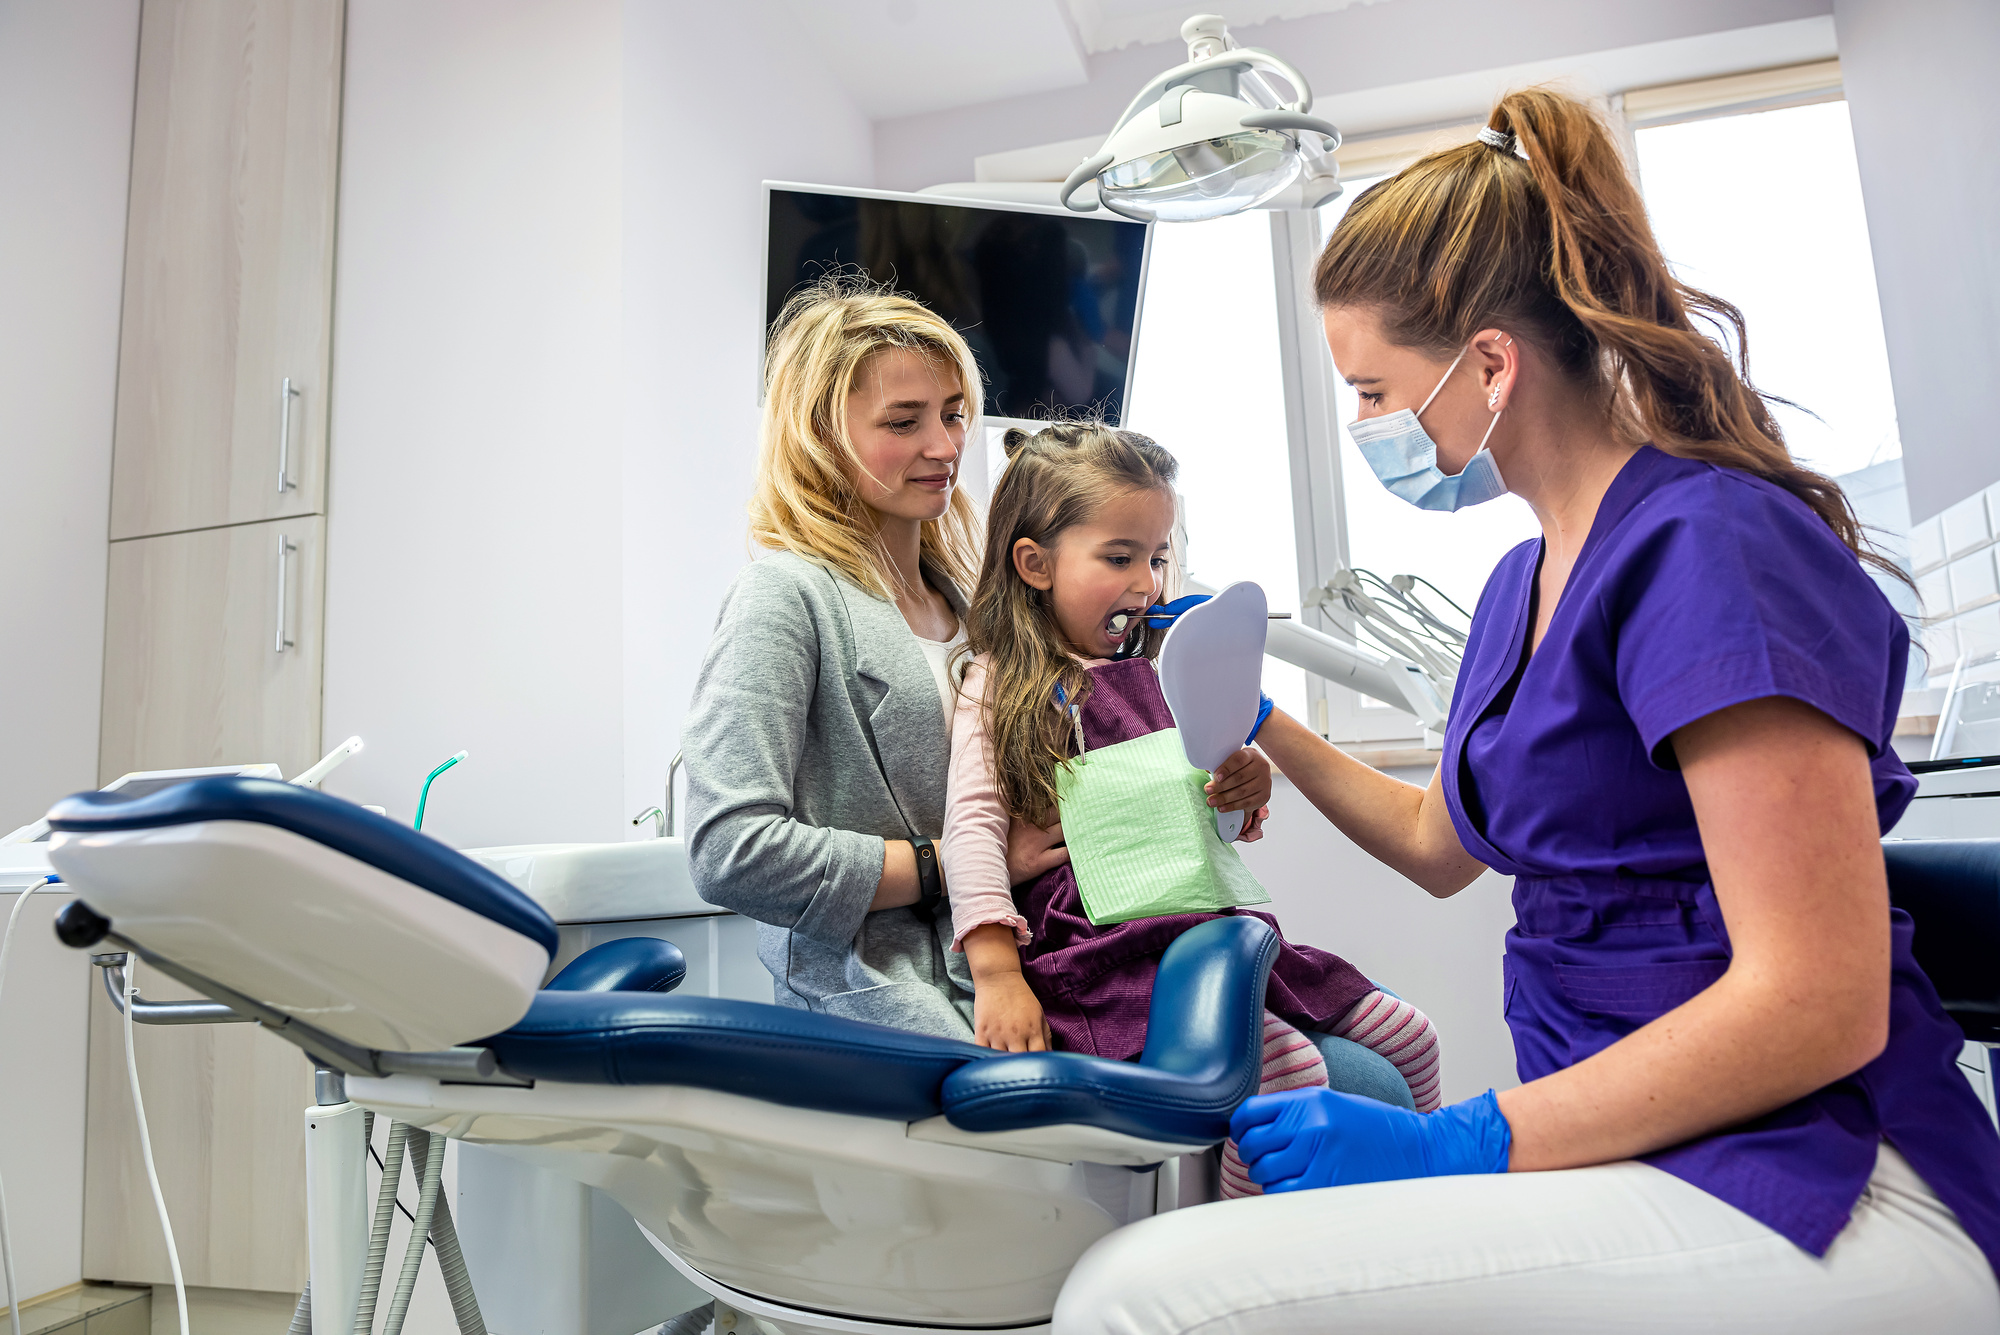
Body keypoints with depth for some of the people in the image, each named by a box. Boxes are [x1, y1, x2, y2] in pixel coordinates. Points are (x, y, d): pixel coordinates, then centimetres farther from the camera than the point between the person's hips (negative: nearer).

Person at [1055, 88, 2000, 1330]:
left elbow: (1821, 1005, -19)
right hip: (1633, 1157, 9)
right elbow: (1442, 844, 26)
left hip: (1803, 1195, -8)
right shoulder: (1524, 581, 13)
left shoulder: (1711, 543, -15)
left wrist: (1459, 1141, -20)